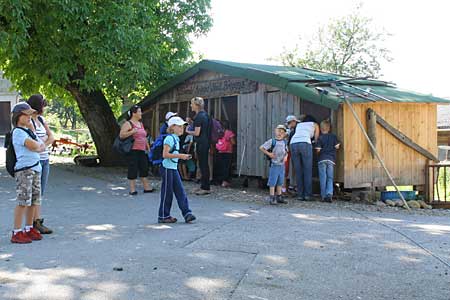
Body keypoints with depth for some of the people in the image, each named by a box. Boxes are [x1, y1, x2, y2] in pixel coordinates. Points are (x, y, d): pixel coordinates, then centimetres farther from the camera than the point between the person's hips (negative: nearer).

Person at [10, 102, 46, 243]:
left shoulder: (28, 130, 19)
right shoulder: (18, 131, -8)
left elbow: (42, 147, 12)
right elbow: (33, 146, -17)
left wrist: (37, 145, -7)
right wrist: (39, 143, 3)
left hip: (35, 168, 9)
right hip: (24, 169, -9)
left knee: (34, 201, 11)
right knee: (23, 201, -9)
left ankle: (29, 229, 20)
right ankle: (17, 233, -5)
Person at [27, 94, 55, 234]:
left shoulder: (41, 119, 12)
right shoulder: (28, 121, -11)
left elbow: (52, 138, 7)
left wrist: (43, 143, -8)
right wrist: (46, 139, -1)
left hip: (44, 159, 8)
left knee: (41, 193, 8)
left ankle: (37, 221, 13)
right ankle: (37, 222, -1)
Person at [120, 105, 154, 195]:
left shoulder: (141, 124, 19)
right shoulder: (128, 123, -5)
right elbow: (121, 135, -15)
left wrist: (148, 148, 20)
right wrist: (132, 132, -25)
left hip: (142, 151, 7)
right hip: (133, 151, -7)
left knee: (144, 168, 7)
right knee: (133, 169, -4)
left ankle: (146, 187, 15)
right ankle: (132, 189, 4)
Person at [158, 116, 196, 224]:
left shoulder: (176, 139, 13)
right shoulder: (170, 138, -15)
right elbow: (165, 154, -23)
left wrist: (183, 156, 11)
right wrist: (180, 156, -23)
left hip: (174, 168, 9)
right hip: (167, 168, -9)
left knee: (180, 192, 4)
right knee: (167, 193, -1)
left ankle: (187, 213, 2)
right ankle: (163, 216, 9)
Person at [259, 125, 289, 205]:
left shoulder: (284, 142, 8)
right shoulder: (272, 141, -8)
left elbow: (286, 152, 21)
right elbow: (261, 148, -9)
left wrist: (286, 156, 1)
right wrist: (269, 154, -14)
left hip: (282, 165, 6)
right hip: (274, 165, -6)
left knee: (280, 182, 12)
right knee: (273, 182, -3)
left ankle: (279, 197, 22)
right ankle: (272, 198, 2)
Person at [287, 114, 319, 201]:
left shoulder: (298, 125, 35)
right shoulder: (314, 124, 28)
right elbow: (316, 139, 24)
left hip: (293, 144, 3)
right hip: (305, 144, -3)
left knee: (298, 171, 5)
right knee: (307, 171, 1)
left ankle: (300, 194, 3)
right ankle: (307, 194, -4)